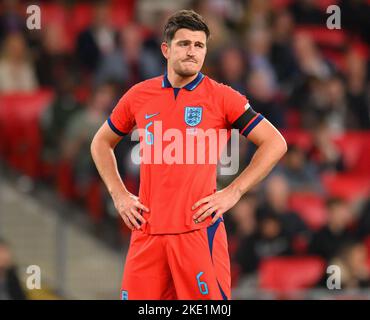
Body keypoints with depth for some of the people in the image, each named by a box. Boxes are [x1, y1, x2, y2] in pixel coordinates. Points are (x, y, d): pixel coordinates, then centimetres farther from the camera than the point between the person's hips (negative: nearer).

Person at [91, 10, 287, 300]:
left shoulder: (221, 97, 0)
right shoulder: (139, 96, 9)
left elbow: (275, 143, 1)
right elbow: (101, 143, 24)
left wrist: (233, 193, -5)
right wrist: (119, 195, 11)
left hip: (199, 230, -3)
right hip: (147, 231, 3)